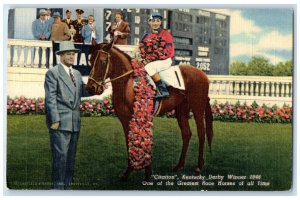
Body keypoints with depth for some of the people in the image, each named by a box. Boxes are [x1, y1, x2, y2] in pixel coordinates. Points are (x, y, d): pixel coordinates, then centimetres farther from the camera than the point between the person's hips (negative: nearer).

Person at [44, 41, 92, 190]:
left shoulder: (77, 74, 18)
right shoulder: (52, 73, -4)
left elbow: (82, 92, 20)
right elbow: (50, 98, -9)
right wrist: (55, 120, -16)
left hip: (74, 122, 7)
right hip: (60, 121, -7)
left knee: (71, 156, 11)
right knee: (60, 155, -7)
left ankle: (67, 186, 20)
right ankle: (58, 187, 0)